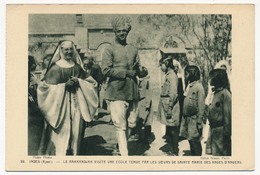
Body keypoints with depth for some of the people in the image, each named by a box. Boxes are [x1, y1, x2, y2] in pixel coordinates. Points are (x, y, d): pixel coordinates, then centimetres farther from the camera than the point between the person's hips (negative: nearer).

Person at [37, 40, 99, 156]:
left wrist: (78, 82, -7)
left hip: (76, 105, 4)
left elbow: (91, 82, 11)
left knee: (75, 132, 5)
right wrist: (64, 85, -15)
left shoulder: (77, 67, 10)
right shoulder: (55, 68, -3)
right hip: (60, 106, -4)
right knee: (61, 133, -7)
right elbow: (47, 87, -6)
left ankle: (74, 154, 14)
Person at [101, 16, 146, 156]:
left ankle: (122, 145, 30)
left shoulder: (133, 50, 16)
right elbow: (106, 70, -10)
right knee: (120, 126, -7)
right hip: (117, 92, -6)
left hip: (132, 92, 6)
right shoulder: (109, 50, -1)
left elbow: (138, 69, 22)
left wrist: (137, 71, -1)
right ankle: (124, 154, -6)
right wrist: (126, 73, -14)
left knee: (131, 124, 11)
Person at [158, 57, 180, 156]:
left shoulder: (172, 75, -14)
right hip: (167, 107, 9)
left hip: (170, 107, -9)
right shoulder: (168, 75, 15)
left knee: (173, 130, -4)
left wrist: (169, 107, -21)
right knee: (170, 130, 14)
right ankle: (173, 150, 21)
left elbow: (173, 93, -20)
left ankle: (175, 152, 1)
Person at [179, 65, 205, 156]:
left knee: (195, 142, -1)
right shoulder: (188, 86, 11)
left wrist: (199, 122, -17)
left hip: (194, 119, -8)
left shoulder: (198, 87, -13)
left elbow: (201, 107, -16)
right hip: (186, 118, 8)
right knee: (190, 141, 14)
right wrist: (184, 117, 12)